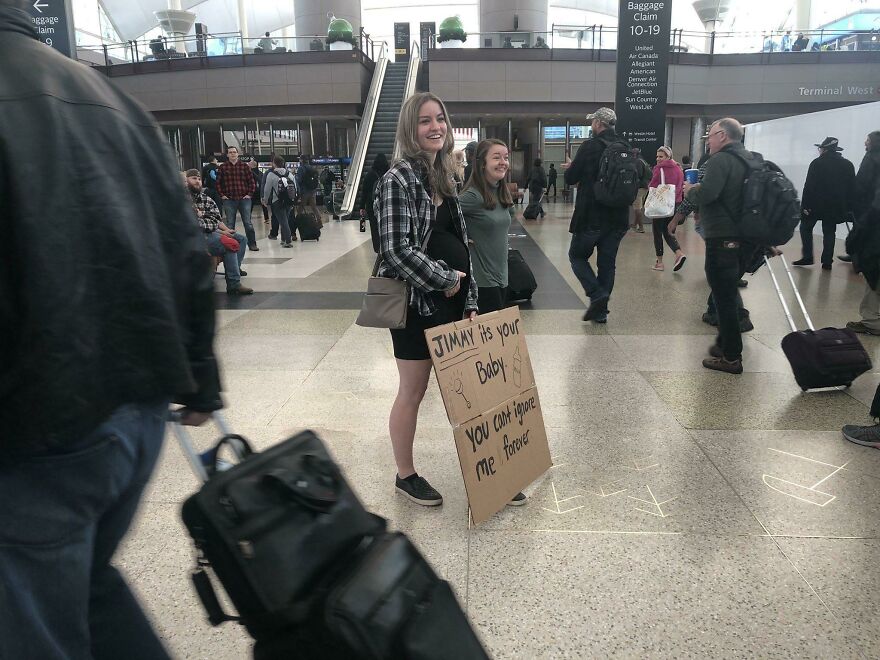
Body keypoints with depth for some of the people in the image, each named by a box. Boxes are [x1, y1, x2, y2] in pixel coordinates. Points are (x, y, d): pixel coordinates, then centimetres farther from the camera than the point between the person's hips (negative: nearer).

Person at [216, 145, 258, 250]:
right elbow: (218, 183, 9)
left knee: (248, 223, 1)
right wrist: (222, 195, 2)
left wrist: (250, 194, -1)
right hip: (229, 200, 0)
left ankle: (252, 244, 8)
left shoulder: (244, 166, 5)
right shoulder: (223, 167, 5)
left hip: (244, 199, 0)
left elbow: (252, 181, 7)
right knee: (230, 224, 5)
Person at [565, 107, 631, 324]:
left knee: (577, 256, 11)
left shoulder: (590, 146, -12)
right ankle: (600, 310, 16)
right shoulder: (626, 148, 6)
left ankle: (597, 294, -7)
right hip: (618, 218, 6)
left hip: (591, 216, -5)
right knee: (607, 263, 12)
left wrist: (576, 171, 14)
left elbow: (570, 178, -9)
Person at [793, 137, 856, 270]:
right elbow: (852, 188, 9)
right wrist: (849, 207, 13)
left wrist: (805, 205, -11)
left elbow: (809, 186, -13)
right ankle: (827, 262, 7)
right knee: (829, 232, 9)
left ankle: (807, 257, 3)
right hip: (836, 206, 4)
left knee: (806, 228, 10)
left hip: (816, 204, -4)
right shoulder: (848, 165, 7)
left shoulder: (817, 163, -9)